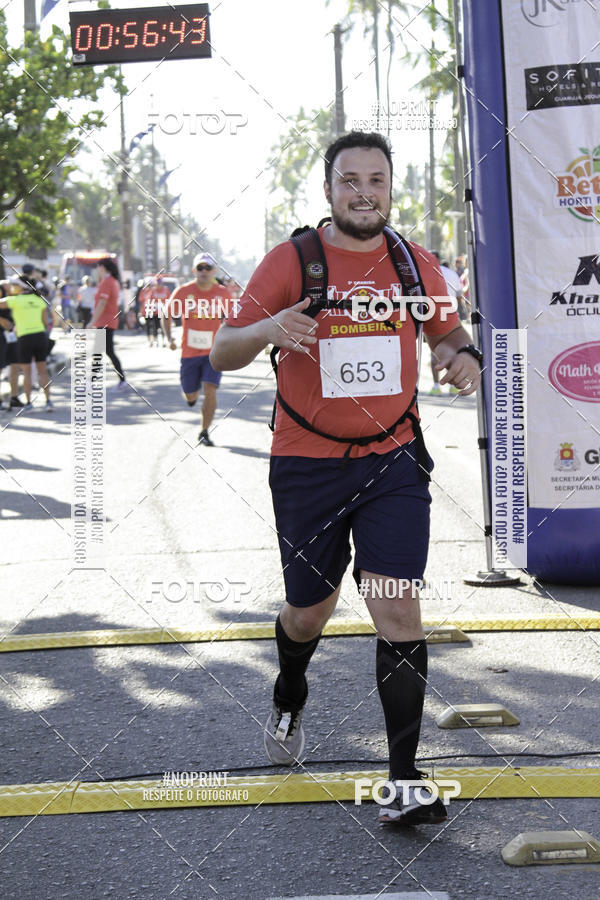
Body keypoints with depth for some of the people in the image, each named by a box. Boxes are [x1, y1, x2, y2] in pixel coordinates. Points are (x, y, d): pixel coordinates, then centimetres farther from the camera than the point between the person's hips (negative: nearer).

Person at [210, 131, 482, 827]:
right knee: (309, 611, 12)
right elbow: (221, 354, -3)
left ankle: (406, 781, -7)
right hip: (307, 464, -1)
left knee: (397, 607, -11)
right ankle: (288, 704, 47)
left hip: (393, 461, 1)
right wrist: (266, 330, -26)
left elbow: (447, 332, 20)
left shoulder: (416, 265, 4)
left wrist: (461, 355, -5)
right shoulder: (291, 261, -4)